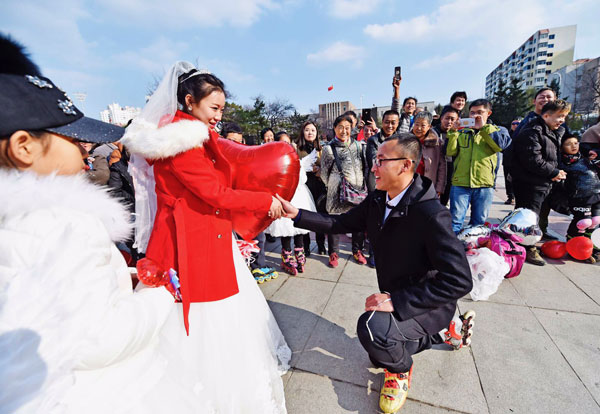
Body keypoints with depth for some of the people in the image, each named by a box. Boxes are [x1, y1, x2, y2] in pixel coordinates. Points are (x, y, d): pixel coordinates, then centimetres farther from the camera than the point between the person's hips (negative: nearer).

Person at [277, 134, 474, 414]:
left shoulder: (431, 214, -32)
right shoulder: (377, 201, -9)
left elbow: (459, 281, -32)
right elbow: (342, 223, -4)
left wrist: (396, 301, -35)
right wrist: (296, 214, -14)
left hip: (425, 304, -7)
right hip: (395, 298, 8)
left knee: (372, 326, -34)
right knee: (381, 354, 23)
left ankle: (399, 370, 3)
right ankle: (446, 330, 36)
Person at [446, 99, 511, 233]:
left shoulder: (497, 130, 14)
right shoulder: (462, 132, 14)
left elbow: (501, 144, -9)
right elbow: (450, 152, 1)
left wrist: (483, 127, -7)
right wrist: (453, 131, -8)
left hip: (484, 184, 1)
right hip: (460, 183, -1)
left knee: (479, 223, 11)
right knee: (455, 220, -3)